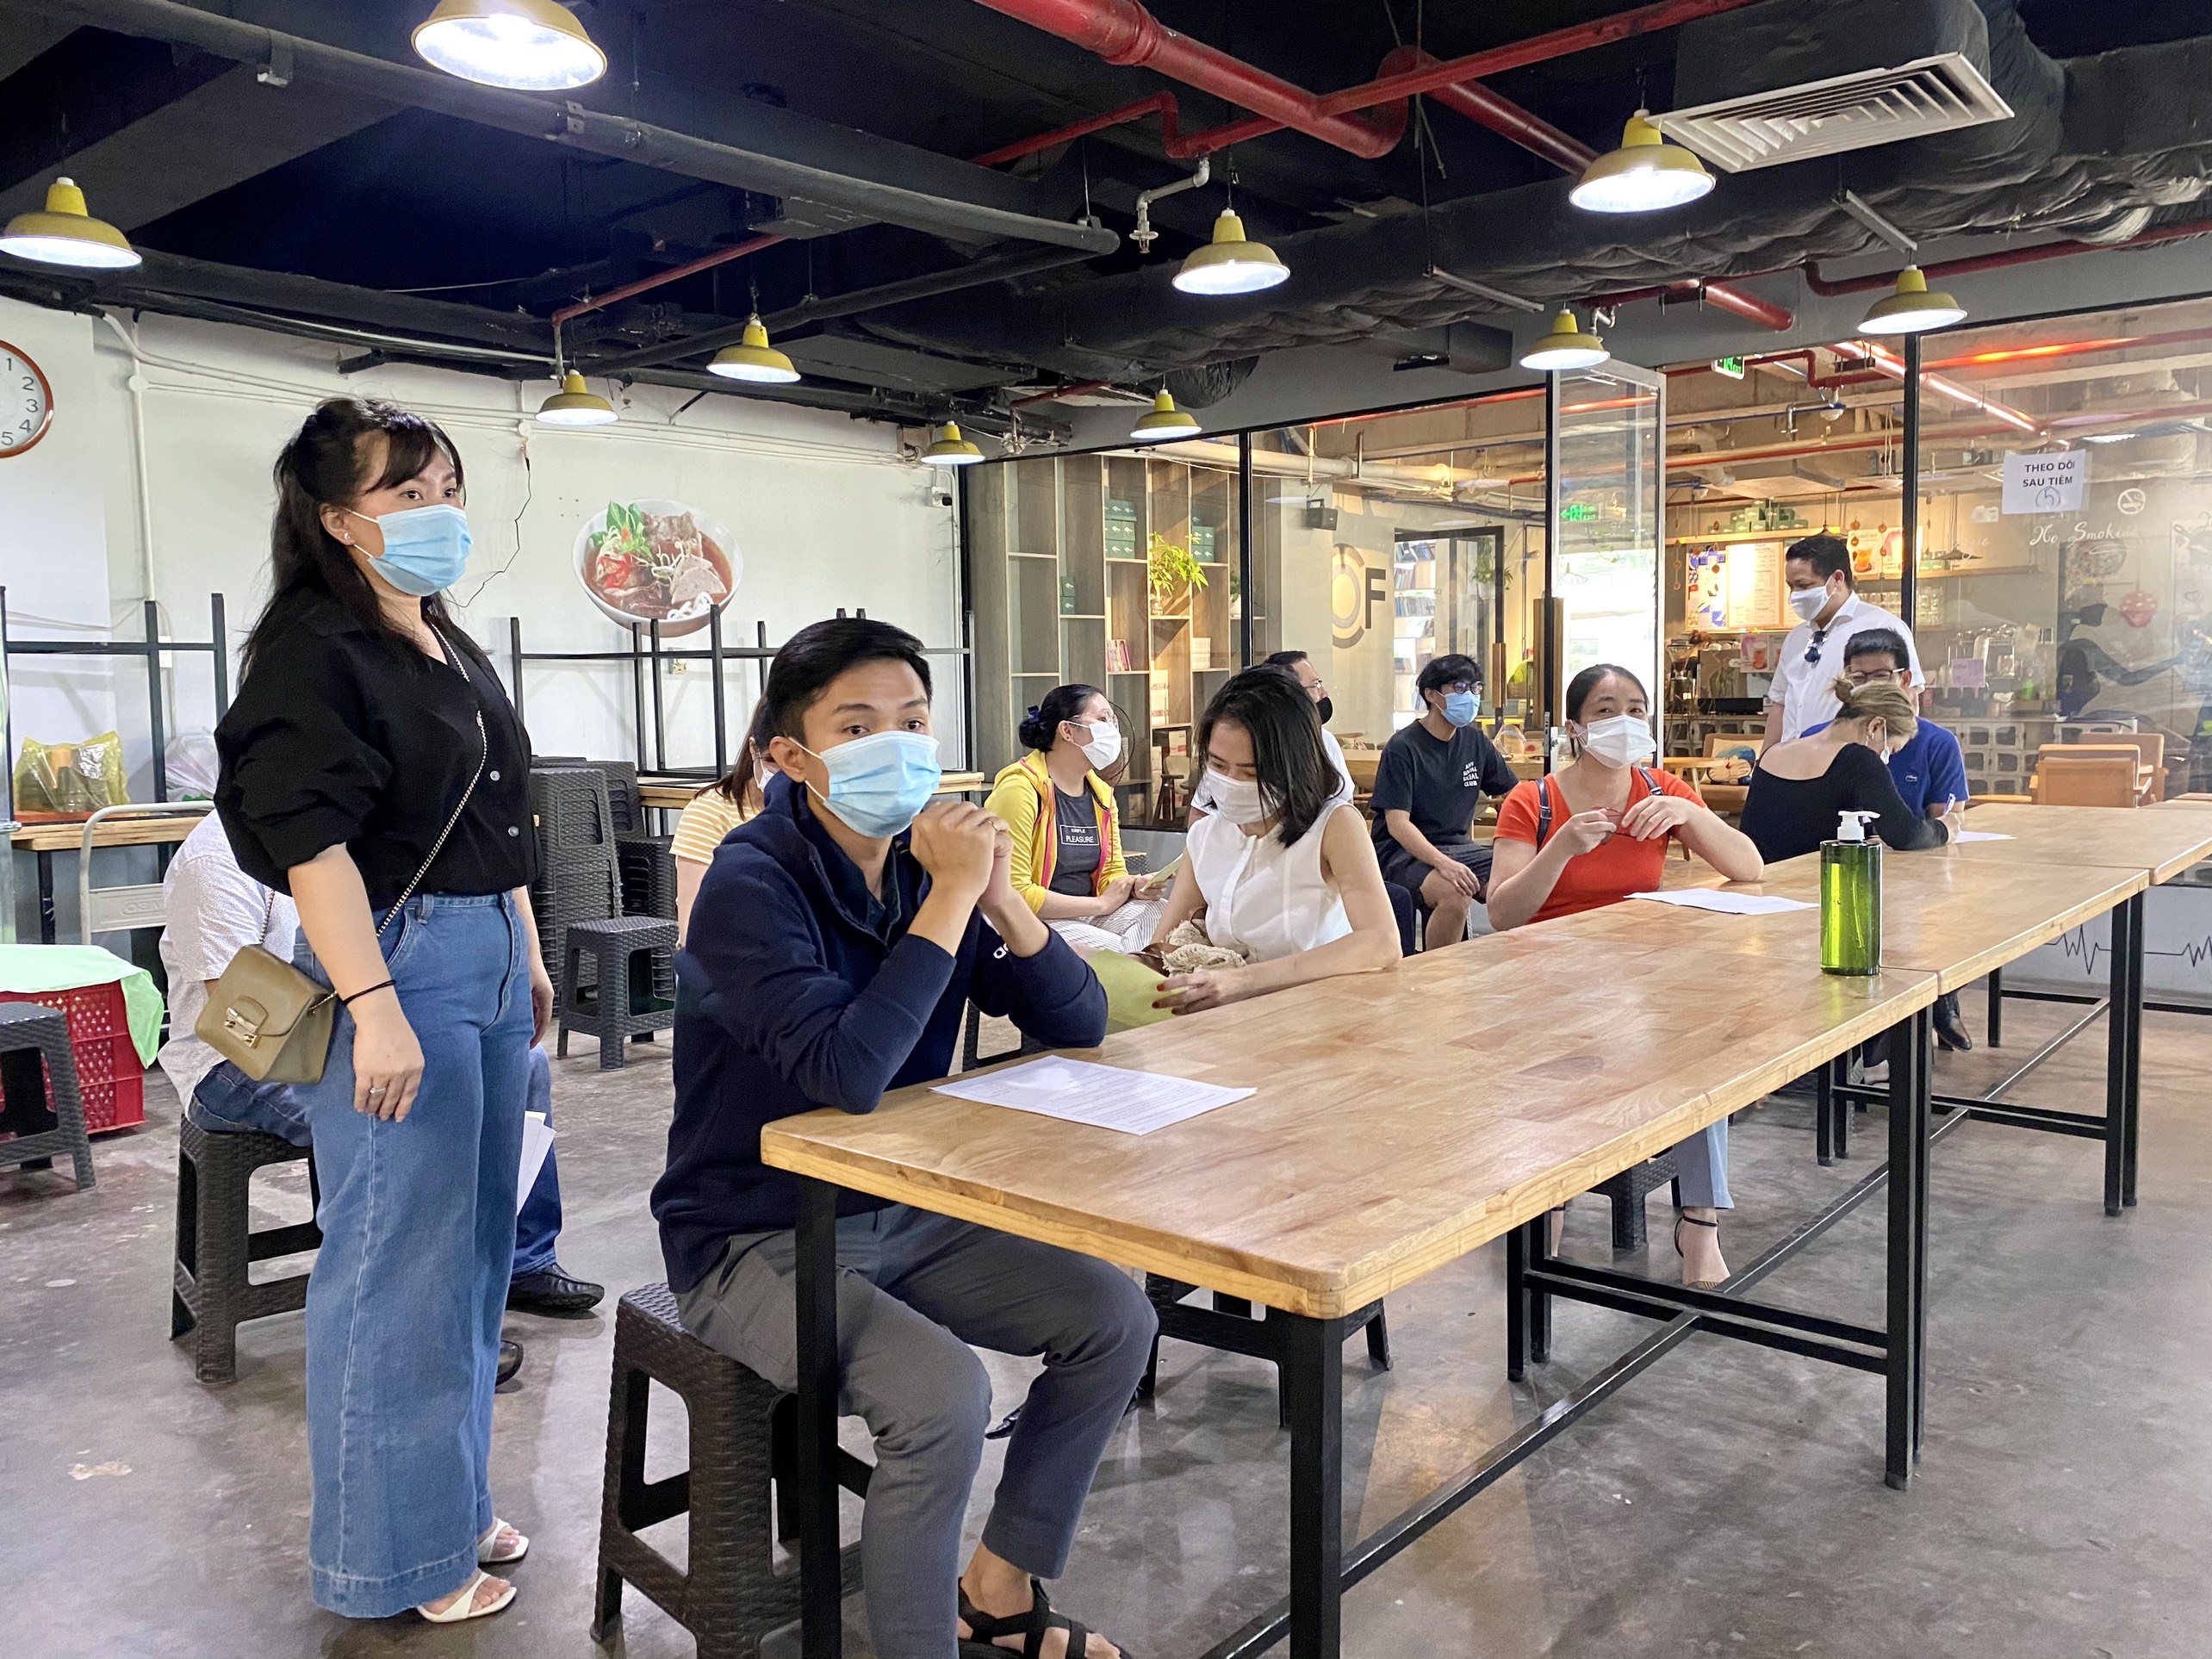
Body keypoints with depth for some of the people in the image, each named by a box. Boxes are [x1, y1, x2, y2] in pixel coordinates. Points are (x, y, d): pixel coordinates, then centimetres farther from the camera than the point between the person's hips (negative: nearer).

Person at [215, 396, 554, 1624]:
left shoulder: (451, 647, 15)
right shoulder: (315, 649, -10)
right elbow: (309, 836, -19)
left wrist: (527, 959, 23)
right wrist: (374, 1010, -25)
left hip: (489, 961, 9)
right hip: (397, 968, -9)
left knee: (474, 1254, 16)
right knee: (401, 1268, 0)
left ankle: (452, 1502, 32)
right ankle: (393, 1553, 17)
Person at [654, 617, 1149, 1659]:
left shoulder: (927, 860, -1)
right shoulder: (751, 883, -20)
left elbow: (1078, 1025, -2)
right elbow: (845, 1073, -35)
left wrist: (997, 896, -17)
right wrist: (948, 897, -29)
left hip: (899, 1214, 7)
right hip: (756, 1238, -7)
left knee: (1114, 1320, 0)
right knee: (943, 1394, -28)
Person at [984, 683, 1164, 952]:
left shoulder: (1101, 793, 9)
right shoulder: (1020, 789, -16)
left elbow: (1113, 873, 15)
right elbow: (1014, 893, -21)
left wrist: (1137, 885, -11)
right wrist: (1101, 904, -15)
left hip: (1086, 916, 8)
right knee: (1118, 952, -28)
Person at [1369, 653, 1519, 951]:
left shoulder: (1475, 742, 9)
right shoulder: (1403, 747, -11)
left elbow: (1516, 793, 17)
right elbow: (1397, 824, -18)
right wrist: (1443, 863, -32)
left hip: (1459, 847, 6)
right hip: (1405, 851, -6)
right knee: (1454, 894, -35)